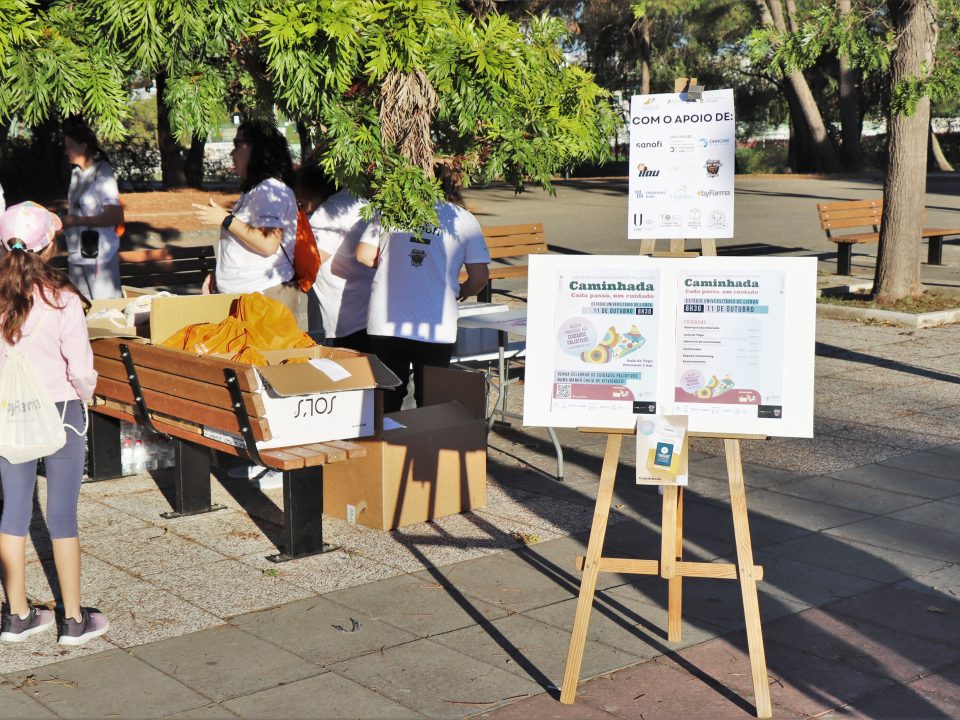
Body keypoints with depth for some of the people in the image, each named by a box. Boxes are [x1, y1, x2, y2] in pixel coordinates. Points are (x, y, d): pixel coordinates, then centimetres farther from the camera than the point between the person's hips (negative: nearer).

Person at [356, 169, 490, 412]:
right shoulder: (464, 219, 1)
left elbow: (364, 255, 3)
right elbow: (480, 277, -1)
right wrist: (460, 292, 20)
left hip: (385, 323, 2)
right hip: (435, 328, -2)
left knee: (386, 401, 15)